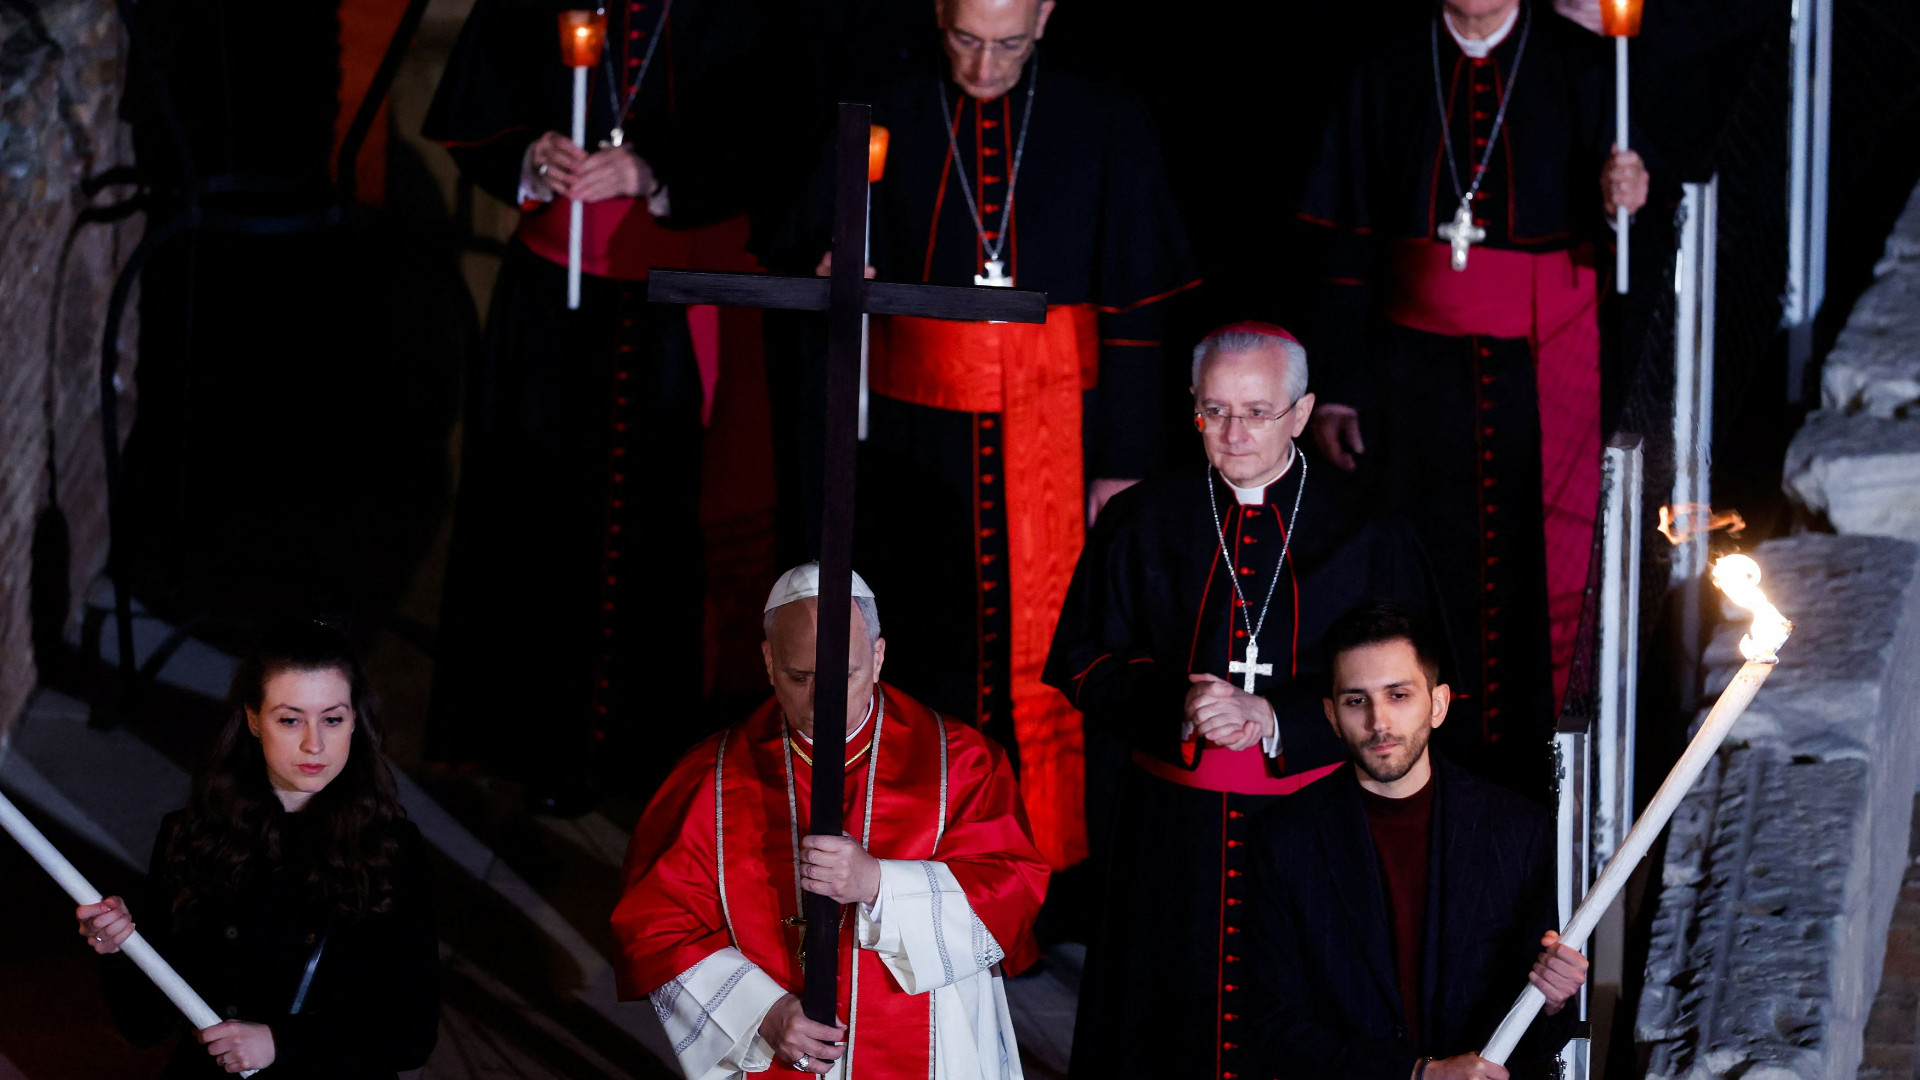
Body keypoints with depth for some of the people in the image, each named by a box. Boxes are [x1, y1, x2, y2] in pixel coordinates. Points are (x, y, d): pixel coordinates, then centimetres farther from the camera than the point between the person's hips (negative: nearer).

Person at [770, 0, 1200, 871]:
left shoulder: (1103, 128, 1)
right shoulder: (884, 125, 4)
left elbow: (1137, 307, 1)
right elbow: (814, 251, 6)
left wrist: (1126, 464, -3)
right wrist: (831, 276, -19)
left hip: (1052, 436, -1)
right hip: (918, 437, 1)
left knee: (1043, 657, -3)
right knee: (925, 649, 1)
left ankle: (1053, 879, 6)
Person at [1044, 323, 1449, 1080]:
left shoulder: (1367, 534, -1)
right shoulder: (1142, 525, 4)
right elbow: (1085, 665, 3)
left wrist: (1274, 719, -17)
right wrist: (1175, 706, -17)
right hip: (1172, 838, 2)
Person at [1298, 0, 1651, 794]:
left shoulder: (1579, 67, 2)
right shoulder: (1389, 70, 5)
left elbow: (1600, 240, 3)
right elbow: (1349, 242, 6)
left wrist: (1620, 202, -22)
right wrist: (1335, 390, 3)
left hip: (1545, 375, -1)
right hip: (1419, 367, 1)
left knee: (1542, 588, -2)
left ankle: (1531, 789, 8)